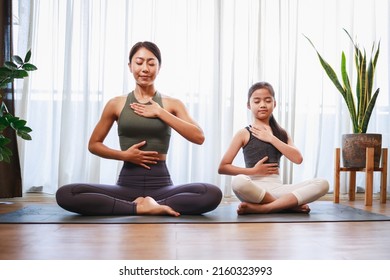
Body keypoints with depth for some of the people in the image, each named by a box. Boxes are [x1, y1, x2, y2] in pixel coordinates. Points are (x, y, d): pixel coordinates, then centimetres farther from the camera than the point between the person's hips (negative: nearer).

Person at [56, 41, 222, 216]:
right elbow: (93, 144, 14)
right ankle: (139, 207, -21)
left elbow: (199, 137, -6)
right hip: (127, 184, 1)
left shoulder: (172, 104, 7)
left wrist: (160, 112, -7)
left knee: (213, 194, -29)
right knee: (64, 194, -24)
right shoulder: (116, 104, 8)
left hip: (161, 185, 0)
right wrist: (124, 155, -4)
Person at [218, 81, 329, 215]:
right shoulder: (244, 133, 5)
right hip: (254, 188, -3)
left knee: (322, 184, -19)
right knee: (238, 182, -39)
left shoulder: (281, 133, 16)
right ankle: (289, 205, -18)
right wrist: (254, 170, -10)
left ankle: (261, 208, -25)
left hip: (277, 187, 3)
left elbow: (298, 158, -2)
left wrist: (271, 138, -4)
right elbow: (222, 167, -1)